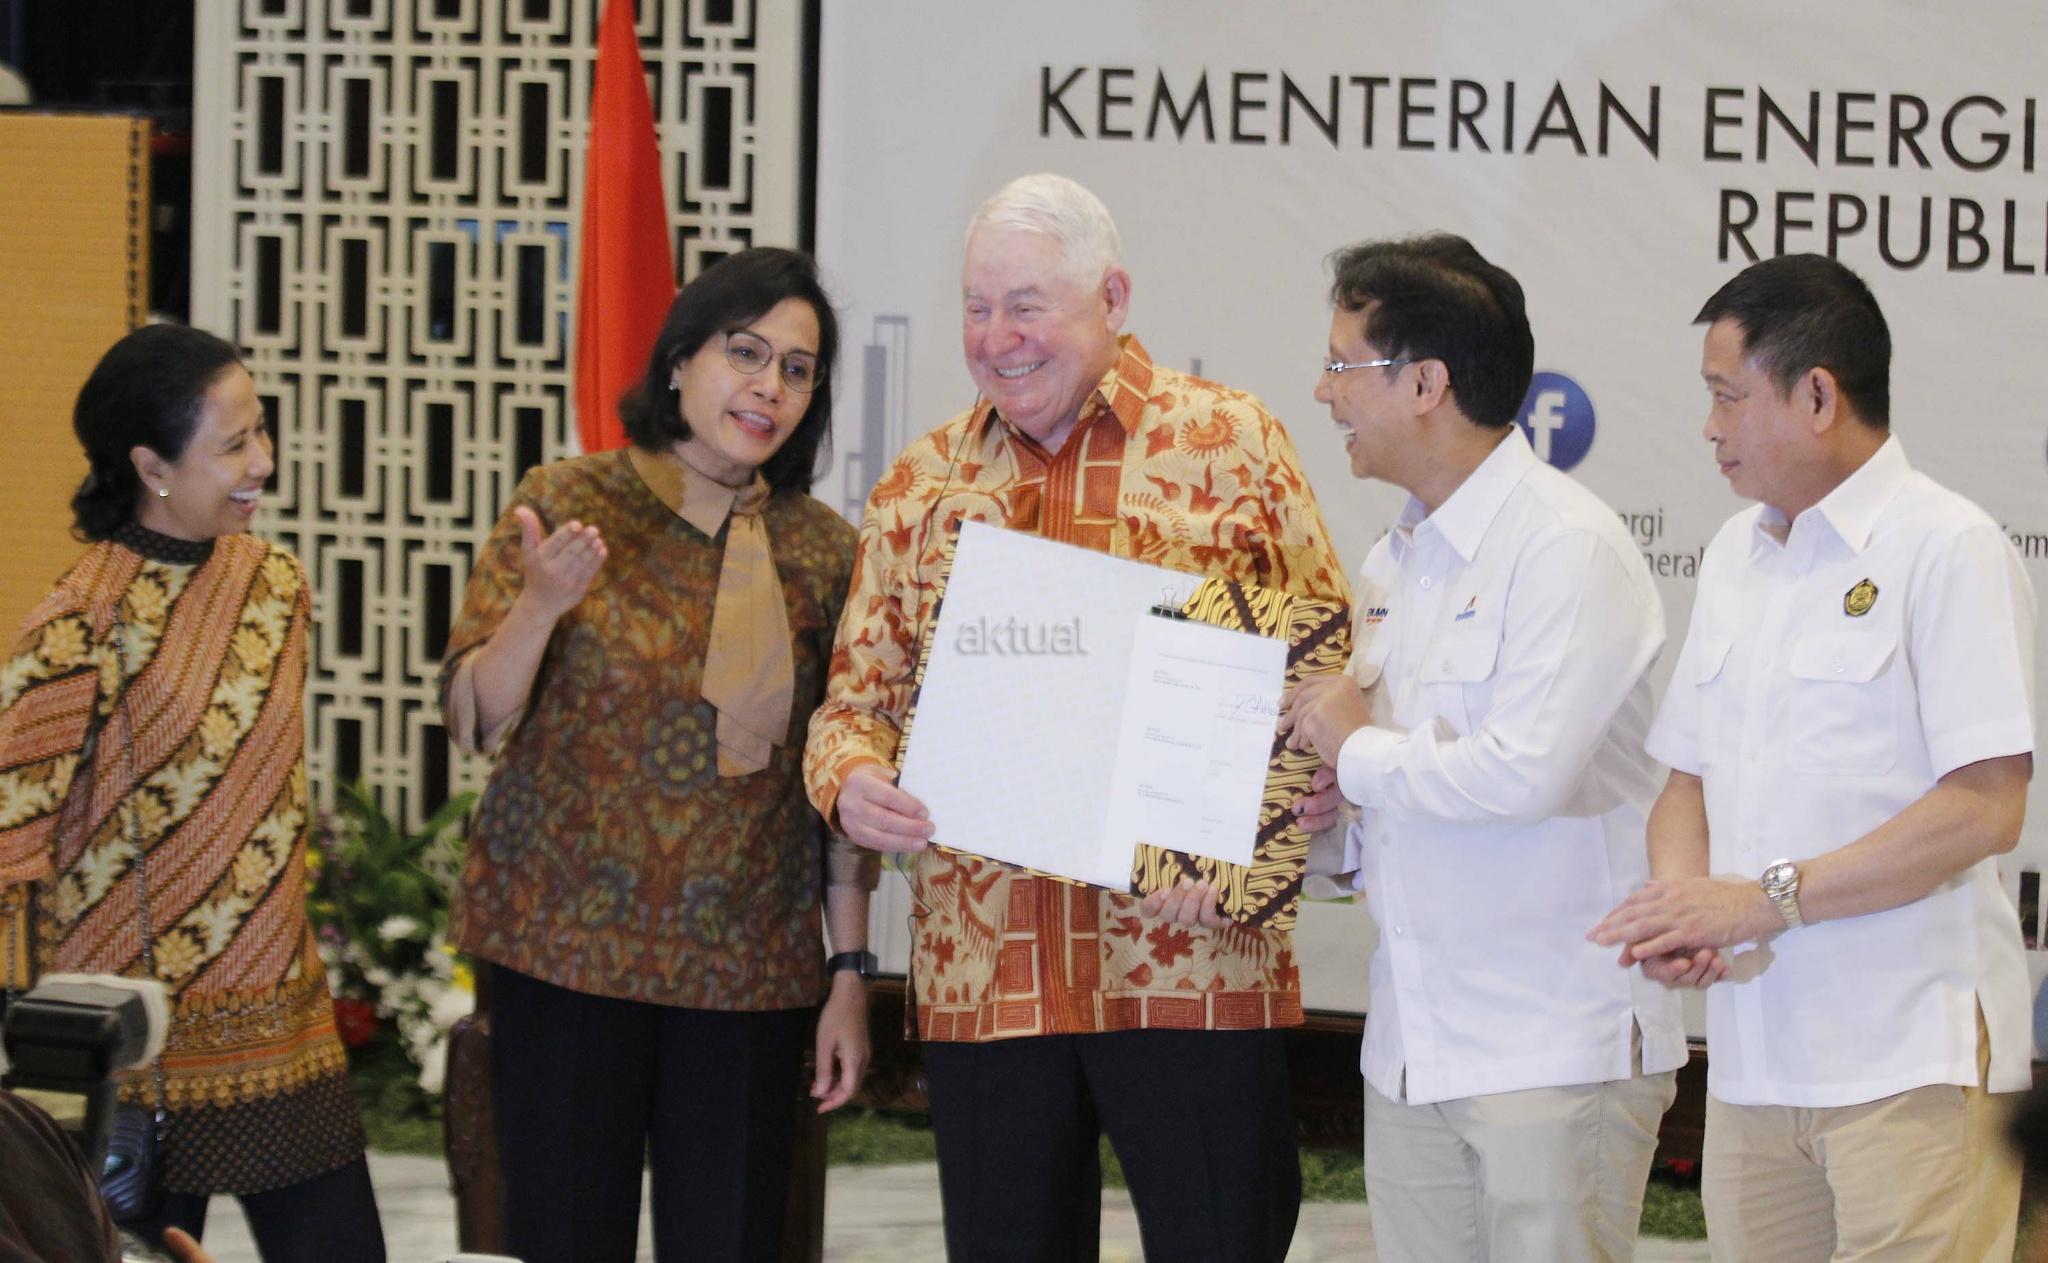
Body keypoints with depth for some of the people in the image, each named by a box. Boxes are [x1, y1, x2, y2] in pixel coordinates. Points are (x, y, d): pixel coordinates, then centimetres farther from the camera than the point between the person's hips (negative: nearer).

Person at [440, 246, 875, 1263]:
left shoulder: (822, 551, 6)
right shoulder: (570, 503, 0)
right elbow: (473, 719, -3)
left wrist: (850, 972, 5)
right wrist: (540, 606, -22)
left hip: (746, 975, 2)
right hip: (569, 947, -2)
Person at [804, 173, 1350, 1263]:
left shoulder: (1228, 441, 3)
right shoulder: (921, 487, 14)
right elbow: (859, 691, 14)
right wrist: (849, 778, -8)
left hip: (1192, 958, -3)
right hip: (984, 964, 3)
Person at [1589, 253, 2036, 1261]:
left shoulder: (1946, 549, -7)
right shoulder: (1734, 556, 18)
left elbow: (1985, 807, -15)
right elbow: (1688, 777, 21)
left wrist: (1765, 899, -16)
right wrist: (1681, 908, -2)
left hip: (1912, 1064, -7)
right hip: (1752, 1058, 7)